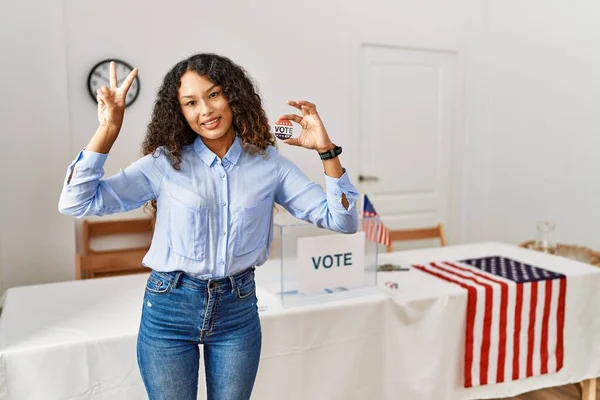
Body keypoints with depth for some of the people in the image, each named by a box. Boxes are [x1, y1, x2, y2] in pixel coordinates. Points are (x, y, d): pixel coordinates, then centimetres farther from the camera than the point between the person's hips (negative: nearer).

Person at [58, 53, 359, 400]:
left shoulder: (269, 163, -4)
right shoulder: (165, 163, -7)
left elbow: (342, 220, -5)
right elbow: (76, 203, -11)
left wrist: (326, 150, -15)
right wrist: (108, 129, -18)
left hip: (238, 309, 2)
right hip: (169, 308, -1)